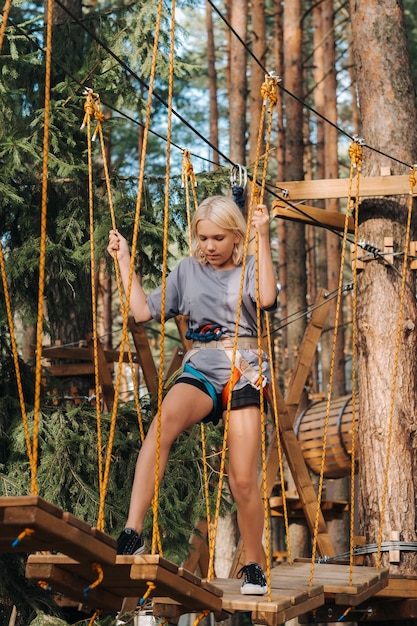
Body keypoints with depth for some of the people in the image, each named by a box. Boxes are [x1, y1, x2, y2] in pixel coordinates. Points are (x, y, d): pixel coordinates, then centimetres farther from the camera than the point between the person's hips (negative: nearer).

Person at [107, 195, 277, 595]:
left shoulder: (250, 268, 6)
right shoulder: (187, 271, 16)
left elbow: (266, 297, -18)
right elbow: (144, 311, 12)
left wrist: (262, 239, -17)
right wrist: (124, 261, 14)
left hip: (244, 373, -1)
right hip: (201, 370, 1)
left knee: (243, 480, -8)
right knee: (166, 417, -34)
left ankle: (254, 565, 16)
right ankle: (131, 533, -41)